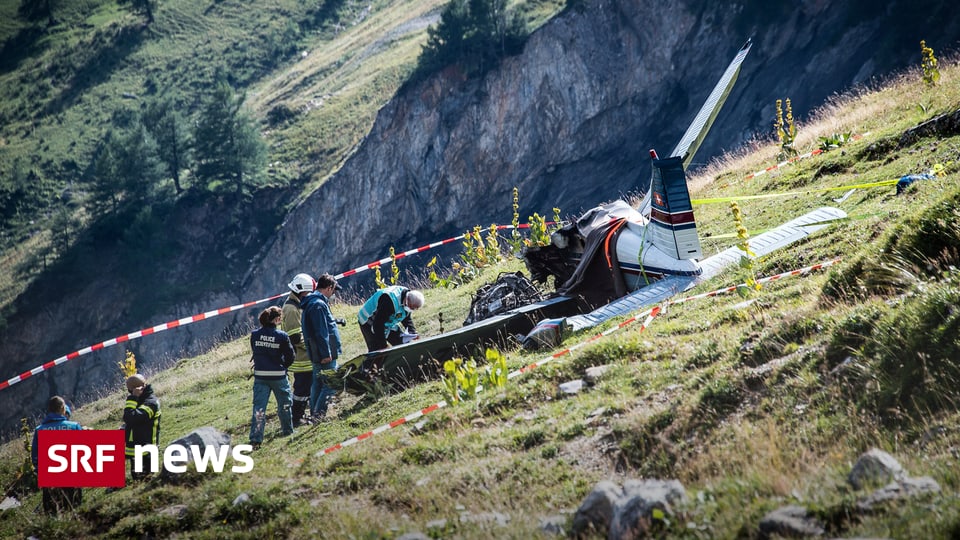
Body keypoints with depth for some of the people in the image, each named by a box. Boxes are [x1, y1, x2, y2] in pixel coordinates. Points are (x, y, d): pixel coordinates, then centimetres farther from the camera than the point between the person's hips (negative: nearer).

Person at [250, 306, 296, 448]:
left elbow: (255, 352, 7)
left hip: (260, 375, 2)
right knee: (284, 403, 20)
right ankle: (287, 430, 36)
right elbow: (290, 356, -4)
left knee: (259, 407, 1)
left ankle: (255, 439, -8)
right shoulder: (282, 336, -12)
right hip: (278, 375, -2)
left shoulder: (255, 335, -4)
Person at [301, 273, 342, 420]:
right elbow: (321, 332, -21)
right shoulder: (319, 304, -18)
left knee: (318, 384, 15)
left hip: (316, 353, 10)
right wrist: (326, 353, -21)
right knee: (330, 385, -8)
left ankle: (314, 414, 20)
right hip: (325, 354, -10)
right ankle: (318, 414, -11)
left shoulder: (311, 302, 15)